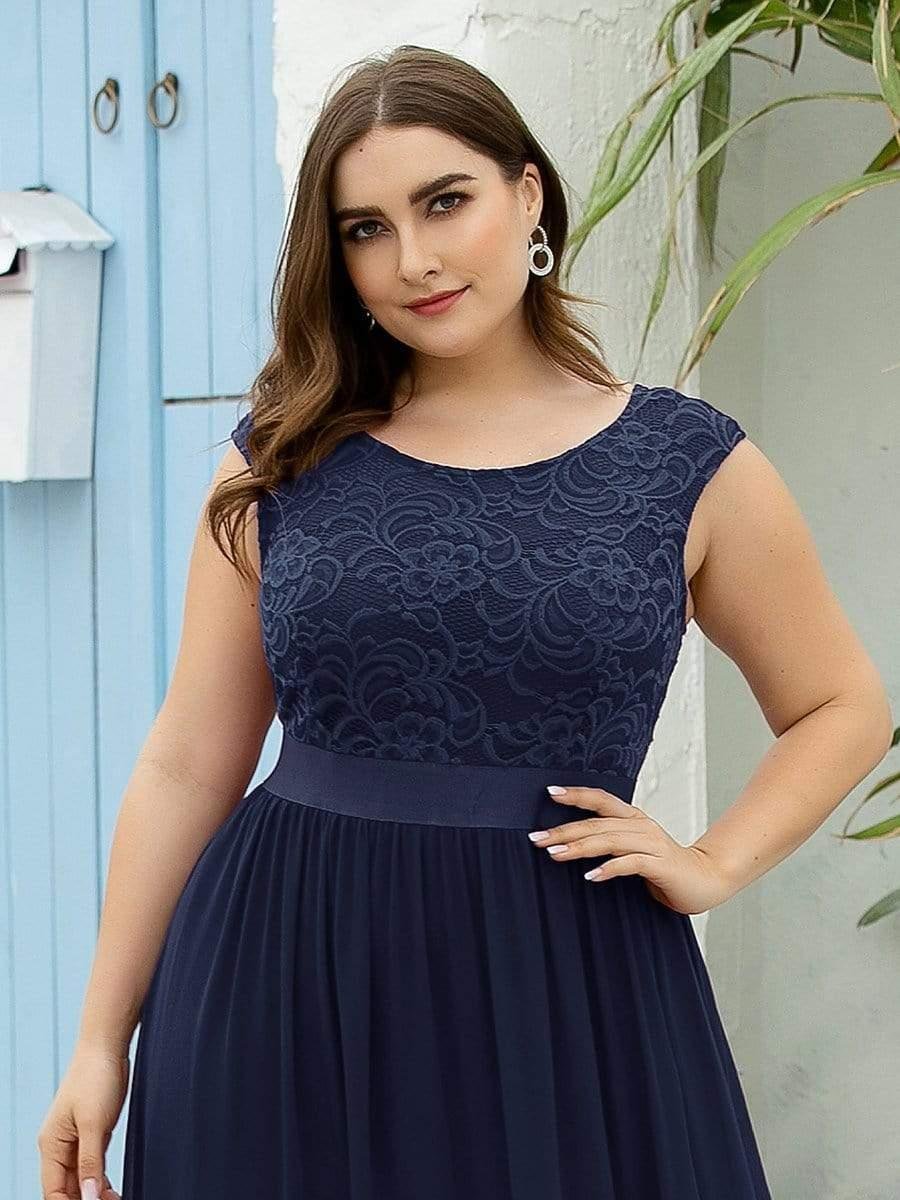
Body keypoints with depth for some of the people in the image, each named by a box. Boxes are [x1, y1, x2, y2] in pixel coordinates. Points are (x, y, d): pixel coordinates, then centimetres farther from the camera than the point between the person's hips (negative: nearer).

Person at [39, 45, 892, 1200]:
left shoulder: (688, 463, 1)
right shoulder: (279, 462, 3)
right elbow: (188, 762, 4)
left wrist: (712, 866, -1)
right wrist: (102, 1038, 3)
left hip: (565, 983, 0)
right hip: (281, 978, 1)